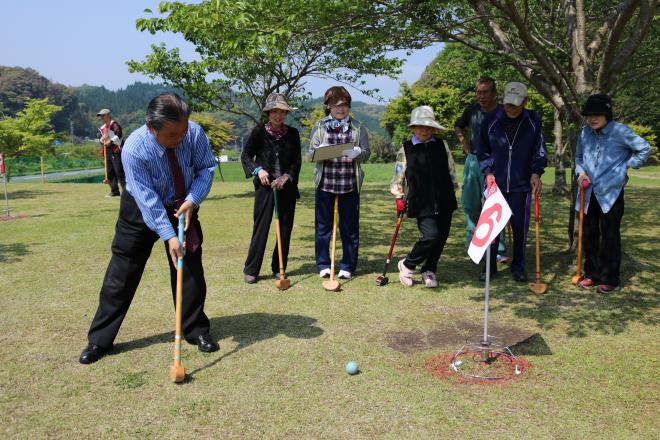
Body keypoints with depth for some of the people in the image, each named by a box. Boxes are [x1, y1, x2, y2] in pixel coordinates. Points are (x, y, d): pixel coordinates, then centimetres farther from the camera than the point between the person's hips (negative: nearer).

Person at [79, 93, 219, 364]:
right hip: (141, 210, -2)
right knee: (122, 273, 1)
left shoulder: (195, 133, -23)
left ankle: (197, 331, 22)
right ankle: (99, 340, 16)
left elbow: (207, 167, -10)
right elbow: (147, 199, -28)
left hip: (182, 208, 3)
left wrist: (192, 201, -25)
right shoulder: (134, 149, -30)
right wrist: (169, 235, -31)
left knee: (191, 270, 4)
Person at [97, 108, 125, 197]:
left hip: (116, 151, -9)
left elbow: (118, 135, -20)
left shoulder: (114, 124, -6)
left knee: (119, 171, -12)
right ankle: (114, 191, 15)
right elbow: (101, 139, 20)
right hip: (107, 152, 9)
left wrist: (111, 141, -23)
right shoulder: (102, 128, 19)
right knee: (110, 173, 9)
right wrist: (102, 139, -1)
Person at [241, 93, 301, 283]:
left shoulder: (293, 133, 7)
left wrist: (286, 177, -9)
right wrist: (258, 170, -12)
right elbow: (245, 155, 4)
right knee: (261, 226, -4)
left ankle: (279, 268, 18)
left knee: (285, 227, 5)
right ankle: (251, 269, 5)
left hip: (287, 186, 3)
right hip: (265, 185, -3)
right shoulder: (259, 131, 1)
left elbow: (297, 161, 6)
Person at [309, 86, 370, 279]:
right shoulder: (319, 127, 8)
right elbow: (311, 154, 4)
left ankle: (348, 266, 15)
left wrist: (356, 152, -19)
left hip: (349, 185, 0)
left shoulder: (358, 127, 8)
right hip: (325, 183, 0)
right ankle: (323, 265, 17)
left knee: (350, 227, 4)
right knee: (323, 226, 5)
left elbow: (366, 153, 4)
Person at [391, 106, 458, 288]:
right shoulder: (405, 149, 1)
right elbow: (398, 177, 6)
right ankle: (407, 265, 6)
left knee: (441, 237, 7)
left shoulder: (442, 145, 9)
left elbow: (451, 171, 16)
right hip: (421, 203, -4)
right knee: (431, 235, -17)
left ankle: (429, 271, 28)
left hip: (444, 201, 4)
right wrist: (400, 198, 5)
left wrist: (453, 190, 14)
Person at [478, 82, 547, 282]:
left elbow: (539, 151, 5)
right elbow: (483, 151, 10)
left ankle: (518, 267, 21)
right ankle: (490, 267, 15)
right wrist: (487, 172, -3)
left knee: (520, 227, 4)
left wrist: (536, 172, -9)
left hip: (521, 185, 0)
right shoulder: (491, 122, 1)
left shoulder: (533, 122, 0)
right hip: (496, 184, 1)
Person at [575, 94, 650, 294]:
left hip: (610, 194, -5)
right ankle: (592, 274, 24)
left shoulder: (620, 132, -9)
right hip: (588, 194, 5)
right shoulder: (585, 133, 5)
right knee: (589, 235, 11)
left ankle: (610, 279, 12)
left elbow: (644, 149, -1)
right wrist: (580, 171, 0)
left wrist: (626, 166, -5)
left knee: (610, 237, 1)